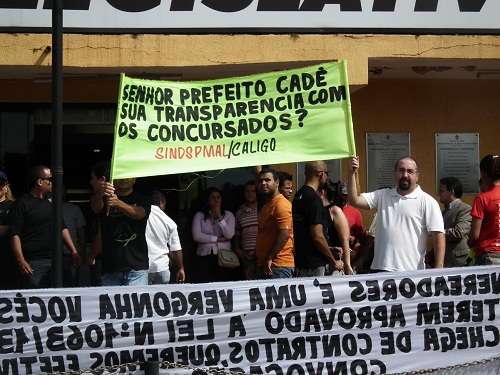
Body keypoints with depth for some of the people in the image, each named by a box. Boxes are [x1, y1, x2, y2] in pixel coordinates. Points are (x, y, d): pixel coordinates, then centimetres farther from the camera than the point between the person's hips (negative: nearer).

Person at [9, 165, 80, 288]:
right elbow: (15, 234, -10)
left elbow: (63, 228, 23)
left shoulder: (51, 203, 17)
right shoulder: (22, 204, -4)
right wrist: (21, 261, -18)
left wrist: (73, 251, 14)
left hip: (54, 260, 7)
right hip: (33, 263, -7)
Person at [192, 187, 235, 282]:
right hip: (205, 256, -1)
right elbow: (196, 236, -6)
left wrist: (219, 217, -5)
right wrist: (217, 239, -4)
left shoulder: (228, 215, 11)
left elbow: (229, 235, -4)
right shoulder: (199, 215, 7)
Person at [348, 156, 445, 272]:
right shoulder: (382, 195, 13)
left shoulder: (427, 202, -1)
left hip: (411, 271, -4)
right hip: (380, 268, 4)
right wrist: (353, 173, -5)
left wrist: (438, 271, -13)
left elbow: (438, 236, -6)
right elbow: (354, 200, 5)